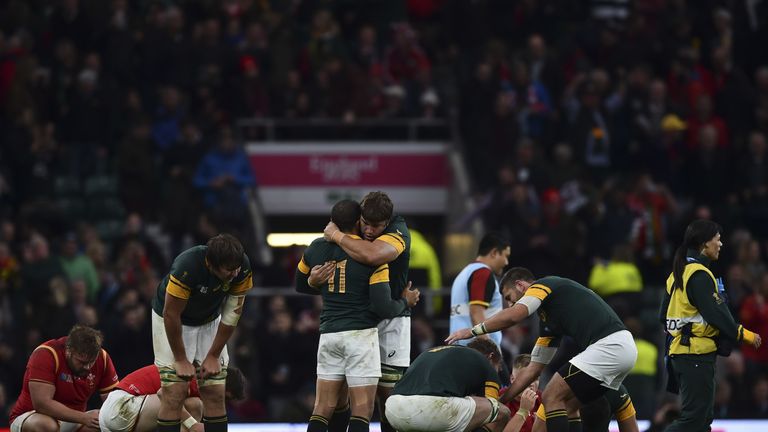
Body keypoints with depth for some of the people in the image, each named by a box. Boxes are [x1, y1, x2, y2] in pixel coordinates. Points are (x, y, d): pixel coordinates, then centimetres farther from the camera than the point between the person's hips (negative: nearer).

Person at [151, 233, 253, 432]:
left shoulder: (242, 268, -23)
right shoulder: (186, 266, -36)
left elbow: (232, 313, -11)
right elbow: (171, 314, -25)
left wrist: (213, 356, -9)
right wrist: (181, 360, -18)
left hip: (209, 322, 4)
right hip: (172, 323, -4)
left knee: (216, 394, -2)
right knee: (174, 395, -13)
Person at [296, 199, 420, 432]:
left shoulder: (316, 249, 5)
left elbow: (301, 285, 23)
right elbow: (383, 308, -12)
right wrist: (405, 301, 9)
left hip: (329, 333, 5)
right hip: (361, 334, -5)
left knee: (322, 409, 7)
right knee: (362, 410, -5)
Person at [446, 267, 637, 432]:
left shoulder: (543, 285, 3)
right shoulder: (548, 320, 28)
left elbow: (513, 315, -16)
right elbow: (534, 369, 30)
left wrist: (473, 331, -3)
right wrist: (499, 401, 28)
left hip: (608, 345, -9)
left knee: (551, 399, -4)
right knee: (567, 406, 17)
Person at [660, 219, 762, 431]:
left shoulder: (678, 273, 15)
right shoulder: (699, 274, -15)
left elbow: (664, 314, 19)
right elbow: (716, 313, -21)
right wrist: (742, 334, -14)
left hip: (680, 350, 10)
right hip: (697, 354, -10)